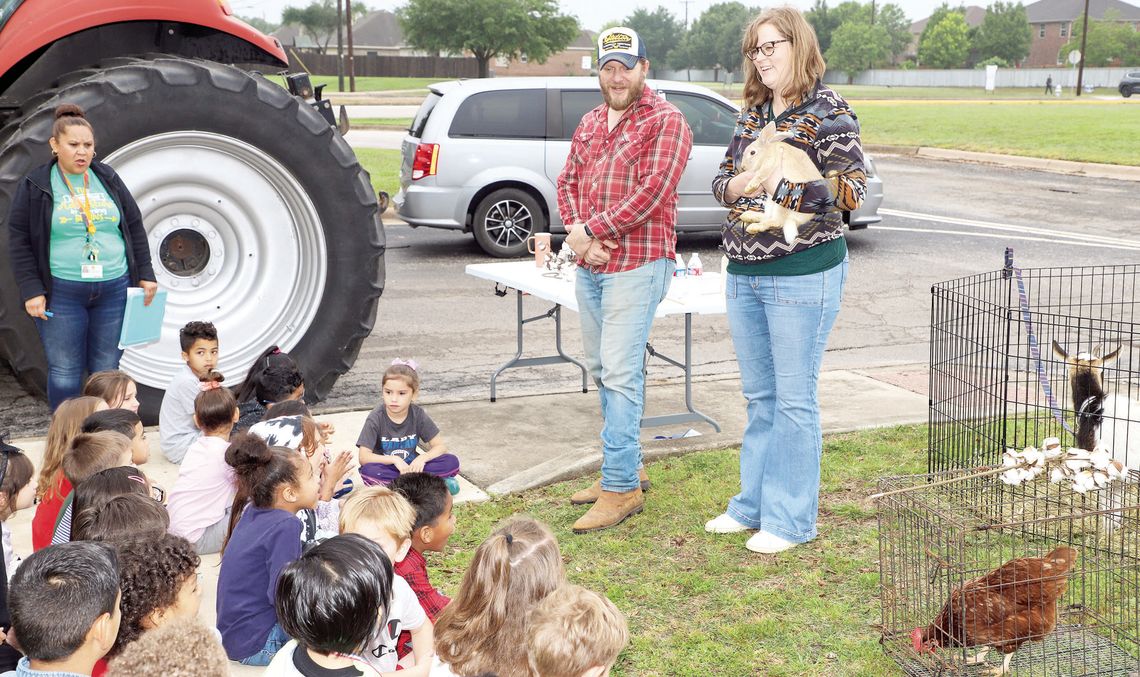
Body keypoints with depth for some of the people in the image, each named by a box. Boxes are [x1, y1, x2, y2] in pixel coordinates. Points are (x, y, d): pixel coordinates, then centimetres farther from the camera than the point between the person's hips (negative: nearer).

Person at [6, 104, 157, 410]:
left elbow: (135, 228, 14)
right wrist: (31, 290, -9)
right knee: (65, 372, 1)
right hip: (61, 293, -3)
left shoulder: (109, 180, 9)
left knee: (107, 370, 7)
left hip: (114, 290, 3)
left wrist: (145, 275, 8)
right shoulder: (35, 186, -1)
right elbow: (20, 242, -1)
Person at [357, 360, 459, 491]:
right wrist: (394, 459, -27)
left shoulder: (418, 414, -6)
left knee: (452, 462, -19)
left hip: (410, 466, 1)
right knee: (369, 470, -37)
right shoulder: (376, 417, -13)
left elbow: (440, 446, -5)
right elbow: (363, 457, -17)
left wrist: (422, 458, -24)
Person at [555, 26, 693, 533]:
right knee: (601, 369, 13)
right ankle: (629, 467, 26)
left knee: (619, 373, -10)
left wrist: (591, 231, -14)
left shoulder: (665, 121, -6)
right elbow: (568, 181, 13)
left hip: (636, 266, -8)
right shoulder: (590, 123, 17)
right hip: (589, 265, 8)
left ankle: (621, 487, -4)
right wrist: (577, 233, -6)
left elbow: (651, 192, -16)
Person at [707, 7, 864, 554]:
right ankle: (753, 504, 27)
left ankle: (790, 519, 11)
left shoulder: (827, 112, -8)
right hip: (743, 272, 7)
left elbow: (852, 190, -13)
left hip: (802, 275, -7)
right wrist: (733, 186, -7)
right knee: (759, 396, 15)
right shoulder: (751, 113, 12)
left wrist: (781, 187, -19)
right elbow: (722, 177, 16)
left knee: (794, 399, 0)